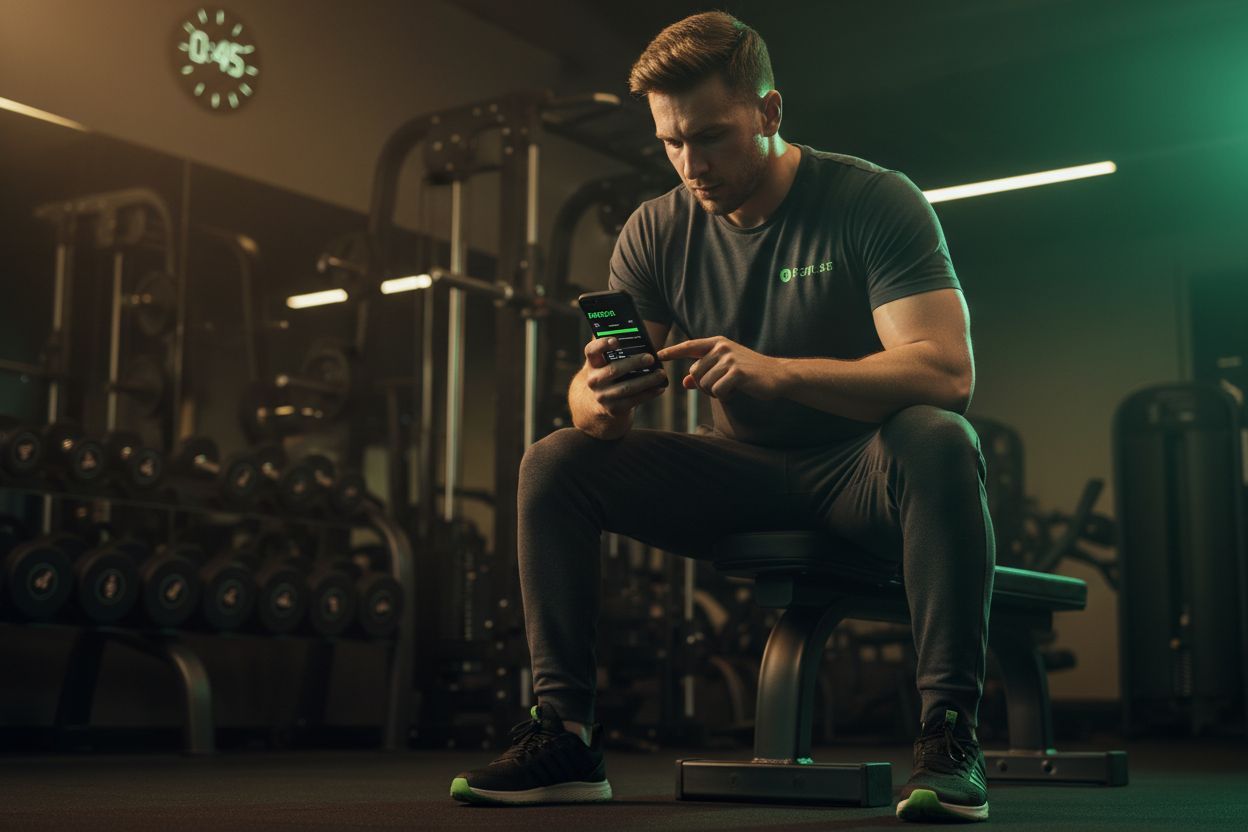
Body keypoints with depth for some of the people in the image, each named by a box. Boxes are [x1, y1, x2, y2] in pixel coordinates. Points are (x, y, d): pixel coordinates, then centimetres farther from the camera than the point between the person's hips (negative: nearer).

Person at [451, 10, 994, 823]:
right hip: (743, 476, 4)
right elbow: (592, 402, -5)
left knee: (938, 441, -37)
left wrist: (778, 373, -41)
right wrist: (605, 399, -32)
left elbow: (948, 371, -27)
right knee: (555, 463, -13)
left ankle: (950, 734, -30)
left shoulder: (876, 201, -14)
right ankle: (565, 736, -11)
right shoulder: (657, 231, -2)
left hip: (861, 477, -4)